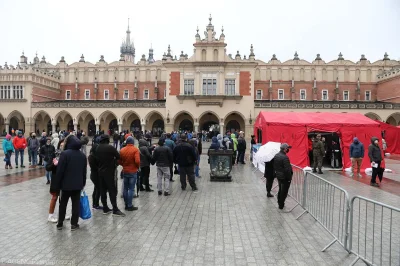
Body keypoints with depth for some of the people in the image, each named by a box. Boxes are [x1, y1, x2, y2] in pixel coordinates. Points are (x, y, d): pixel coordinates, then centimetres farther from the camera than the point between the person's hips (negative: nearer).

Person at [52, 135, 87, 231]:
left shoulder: (65, 153, -13)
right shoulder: (82, 155, 5)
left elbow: (60, 171, -14)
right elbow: (84, 172, 11)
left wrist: (56, 185, -7)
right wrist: (83, 183, 19)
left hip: (66, 184, -3)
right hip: (78, 184, 3)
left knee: (63, 204, 12)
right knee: (76, 204, 9)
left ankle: (60, 224, 22)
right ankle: (74, 224, 14)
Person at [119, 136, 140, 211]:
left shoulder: (122, 150, 0)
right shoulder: (135, 149, -14)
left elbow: (119, 161, 3)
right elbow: (137, 161, -23)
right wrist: (138, 167, -4)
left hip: (125, 171, 5)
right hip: (133, 172, -4)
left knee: (125, 188, 13)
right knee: (131, 189, 0)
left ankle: (126, 205, 20)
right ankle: (130, 206, 3)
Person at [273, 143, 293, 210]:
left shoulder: (276, 156, 3)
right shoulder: (285, 157, -25)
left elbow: (274, 166, 11)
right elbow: (287, 169, -24)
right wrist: (289, 178, -16)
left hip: (278, 176, 9)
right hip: (285, 177, -8)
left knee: (280, 190, 23)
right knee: (284, 191, 4)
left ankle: (279, 203, 35)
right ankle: (281, 205, 11)